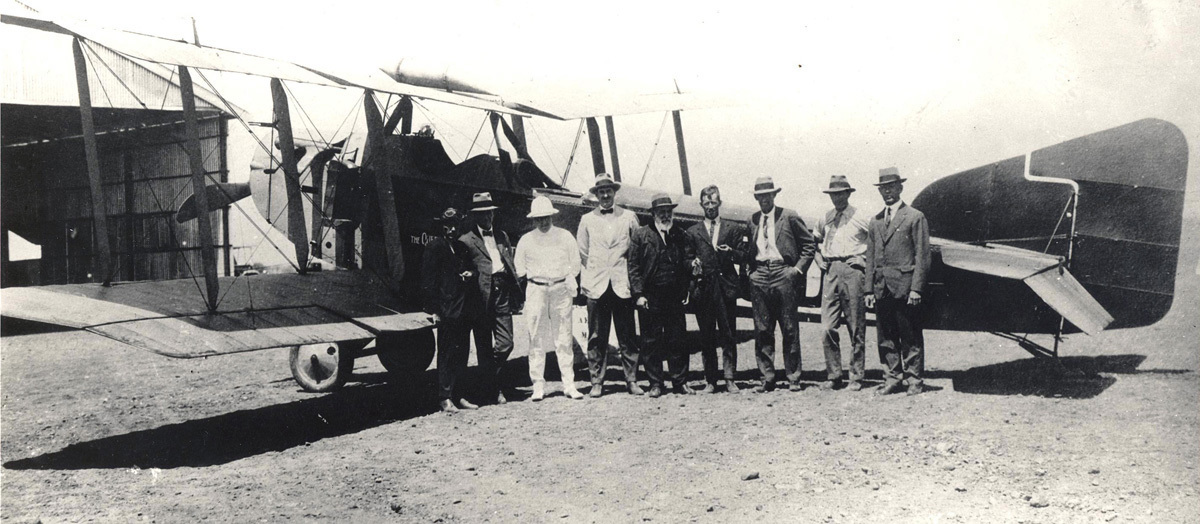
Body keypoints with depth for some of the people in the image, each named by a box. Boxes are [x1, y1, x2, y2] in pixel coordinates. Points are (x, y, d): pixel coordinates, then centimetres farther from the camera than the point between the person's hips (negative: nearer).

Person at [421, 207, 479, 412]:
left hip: (464, 309, 7)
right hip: (446, 309, -7)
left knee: (462, 353, 9)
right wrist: (434, 310, -12)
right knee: (446, 354, -3)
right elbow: (428, 280, -7)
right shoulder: (434, 247, -3)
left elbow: (470, 268, 29)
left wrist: (471, 274, 3)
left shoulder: (462, 247, 17)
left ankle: (457, 395, 17)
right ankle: (445, 397, 2)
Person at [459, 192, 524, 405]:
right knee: (484, 348, 3)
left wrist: (516, 295, 11)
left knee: (506, 344, 2)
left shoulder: (502, 236, 17)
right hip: (481, 298, -4)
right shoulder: (466, 241, 1)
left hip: (502, 295, 4)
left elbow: (511, 266, 17)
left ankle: (490, 384, 23)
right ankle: (493, 389, 14)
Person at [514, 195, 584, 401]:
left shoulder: (565, 237, 6)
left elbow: (575, 264, 10)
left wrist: (569, 281, 3)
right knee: (536, 339, -1)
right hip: (535, 290, 0)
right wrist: (532, 278, 5)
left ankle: (569, 384, 7)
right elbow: (519, 268, 12)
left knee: (563, 339, 2)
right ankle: (538, 386, 4)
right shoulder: (526, 240, 6)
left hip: (561, 289, 0)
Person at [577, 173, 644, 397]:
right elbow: (581, 253, 12)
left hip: (622, 285, 0)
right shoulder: (587, 220, 10)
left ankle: (632, 380, 8)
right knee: (596, 337, 0)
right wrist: (586, 280, 5)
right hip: (596, 286, 0)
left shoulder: (629, 217, 9)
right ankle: (597, 382, 7)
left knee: (627, 336, 1)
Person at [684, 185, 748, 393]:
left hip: (726, 286, 0)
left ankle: (730, 379, 6)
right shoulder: (692, 232, 12)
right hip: (703, 288, 1)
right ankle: (710, 381, 8)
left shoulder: (733, 229, 12)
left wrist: (731, 252, -11)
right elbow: (687, 259, 10)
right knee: (706, 337, 2)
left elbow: (743, 257, 9)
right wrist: (693, 265, -11)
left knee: (728, 335, 0)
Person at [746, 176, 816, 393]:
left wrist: (799, 268, -4)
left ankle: (793, 378, 7)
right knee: (762, 330, 3)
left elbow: (809, 244, 4)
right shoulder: (753, 220, 14)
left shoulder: (789, 217, 2)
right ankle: (767, 378, 10)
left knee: (790, 328, -1)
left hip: (783, 273, -4)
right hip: (759, 276, 4)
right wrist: (752, 270, 8)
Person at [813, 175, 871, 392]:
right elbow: (815, 240, 31)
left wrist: (865, 260, -4)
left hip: (852, 270, -4)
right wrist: (819, 258, 16)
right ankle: (833, 375, 8)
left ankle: (856, 377, 9)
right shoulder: (825, 219, 13)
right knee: (828, 327, -1)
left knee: (856, 328, 1)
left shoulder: (860, 218, -1)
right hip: (830, 271, 4)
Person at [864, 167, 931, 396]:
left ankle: (914, 379, 9)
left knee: (910, 337, 1)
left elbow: (922, 255, -4)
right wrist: (870, 289, 8)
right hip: (882, 289, 5)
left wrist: (916, 288, -11)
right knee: (886, 337, 8)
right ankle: (892, 378, 16)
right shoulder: (875, 221, 16)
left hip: (905, 287, -5)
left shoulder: (915, 217, 1)